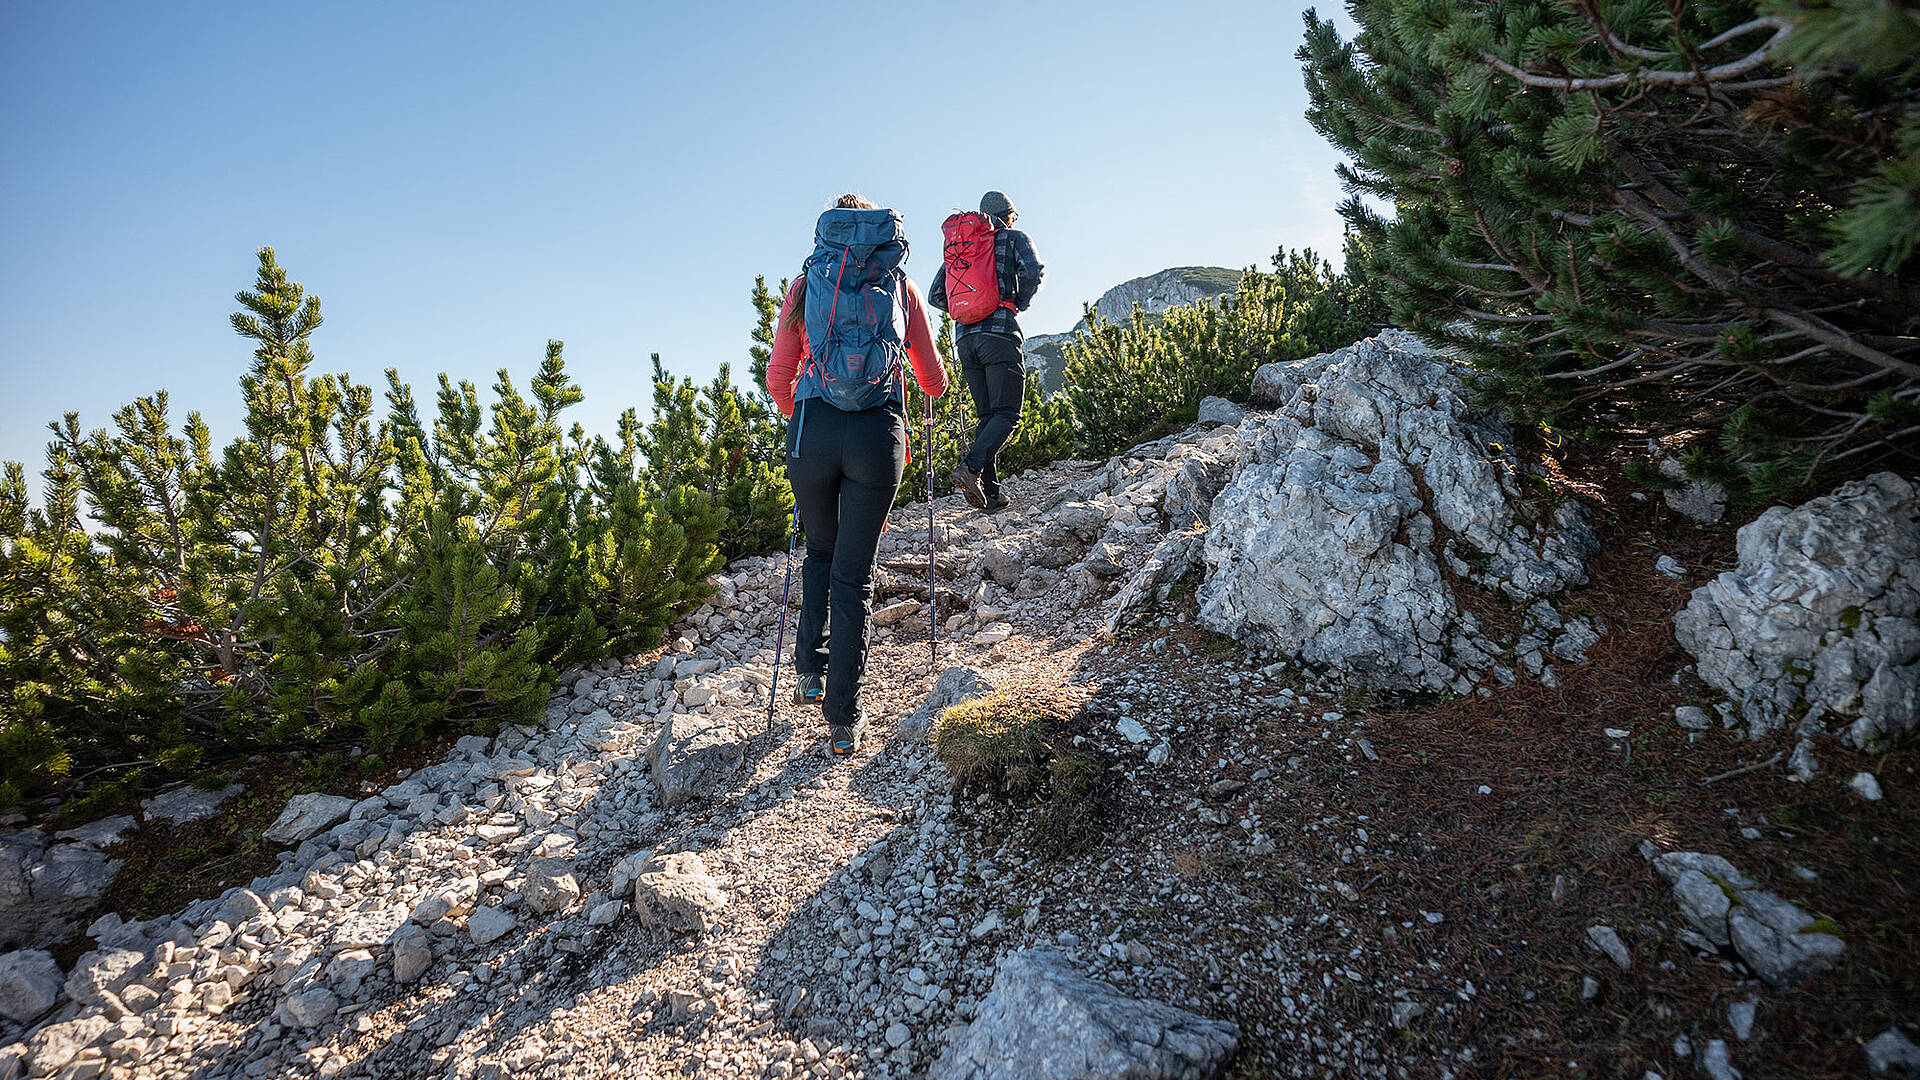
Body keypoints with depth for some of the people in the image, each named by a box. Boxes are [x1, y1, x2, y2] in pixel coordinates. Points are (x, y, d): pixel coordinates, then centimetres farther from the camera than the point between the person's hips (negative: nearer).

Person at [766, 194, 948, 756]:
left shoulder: (806, 284, 15)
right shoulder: (901, 286, 15)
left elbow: (778, 381, 11)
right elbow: (934, 381, 18)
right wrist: (930, 387, 43)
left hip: (812, 429, 1)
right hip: (879, 434, -1)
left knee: (820, 552, 26)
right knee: (853, 574, 5)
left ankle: (811, 668, 21)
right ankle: (843, 719, 6)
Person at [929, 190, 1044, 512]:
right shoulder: (1014, 238, 10)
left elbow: (935, 296, 19)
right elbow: (1033, 270, -11)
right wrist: (1020, 303, 5)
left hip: (965, 337, 6)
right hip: (1000, 333, -5)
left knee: (987, 416, 8)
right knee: (1007, 413, -6)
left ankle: (989, 491, 1)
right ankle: (971, 467, -28)